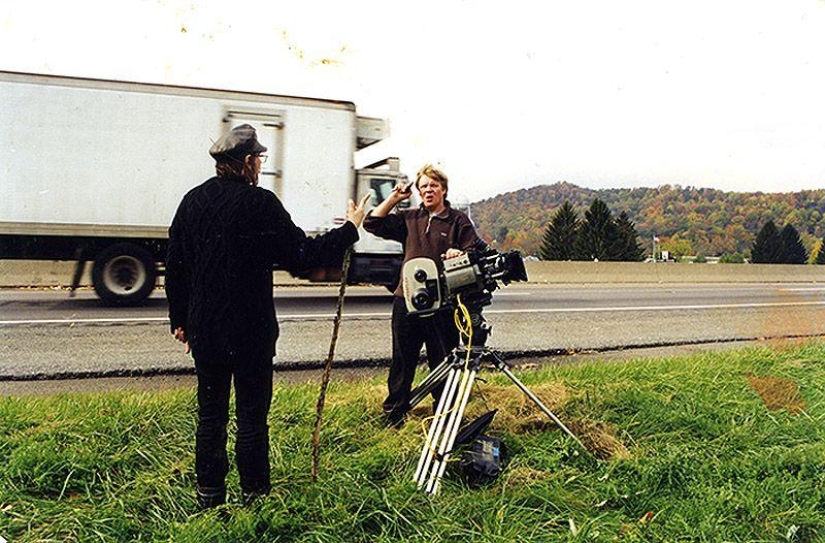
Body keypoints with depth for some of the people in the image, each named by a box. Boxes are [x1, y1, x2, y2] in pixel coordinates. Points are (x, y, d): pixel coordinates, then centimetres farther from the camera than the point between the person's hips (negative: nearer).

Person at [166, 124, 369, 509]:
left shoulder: (193, 200, 6)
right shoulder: (259, 203, -13)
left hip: (204, 330, 5)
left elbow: (175, 266, 10)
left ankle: (209, 493, 24)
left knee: (210, 413, 14)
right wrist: (350, 229, -1)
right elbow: (301, 254, -13)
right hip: (250, 331, -5)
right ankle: (253, 493, 16)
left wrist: (180, 319, 19)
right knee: (252, 414, 6)